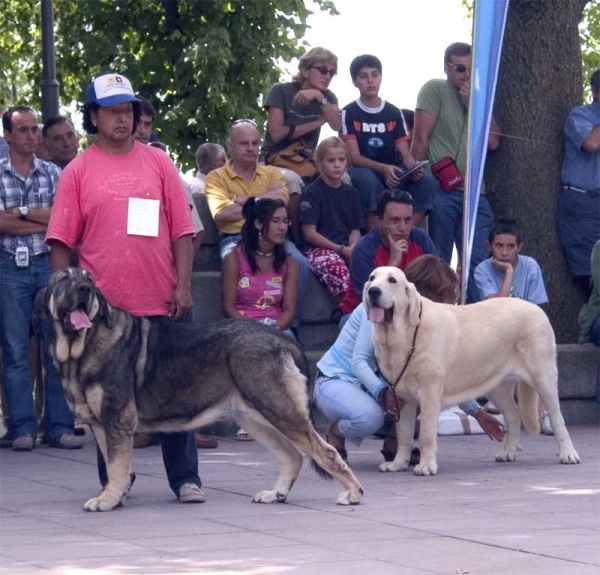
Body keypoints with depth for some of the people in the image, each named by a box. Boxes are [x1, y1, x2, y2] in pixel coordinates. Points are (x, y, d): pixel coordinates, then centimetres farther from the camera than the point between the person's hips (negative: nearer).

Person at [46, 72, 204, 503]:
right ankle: (113, 482, 14)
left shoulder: (157, 163, 7)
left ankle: (185, 478, 9)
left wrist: (183, 285, -2)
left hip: (160, 302, 0)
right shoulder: (79, 171, 4)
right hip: (102, 305, 0)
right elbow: (62, 241, 3)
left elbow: (181, 230, 6)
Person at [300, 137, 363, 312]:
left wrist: (353, 248, -7)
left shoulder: (351, 193, 18)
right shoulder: (312, 192, 1)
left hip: (346, 249, 5)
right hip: (319, 249, -5)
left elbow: (355, 230, 16)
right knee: (336, 266, -38)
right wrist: (341, 249, -11)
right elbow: (309, 233, -5)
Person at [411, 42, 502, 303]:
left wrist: (474, 105, -1)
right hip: (441, 193, -4)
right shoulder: (435, 90, 2)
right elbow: (421, 138, -3)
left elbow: (493, 142, 6)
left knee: (478, 261, -3)